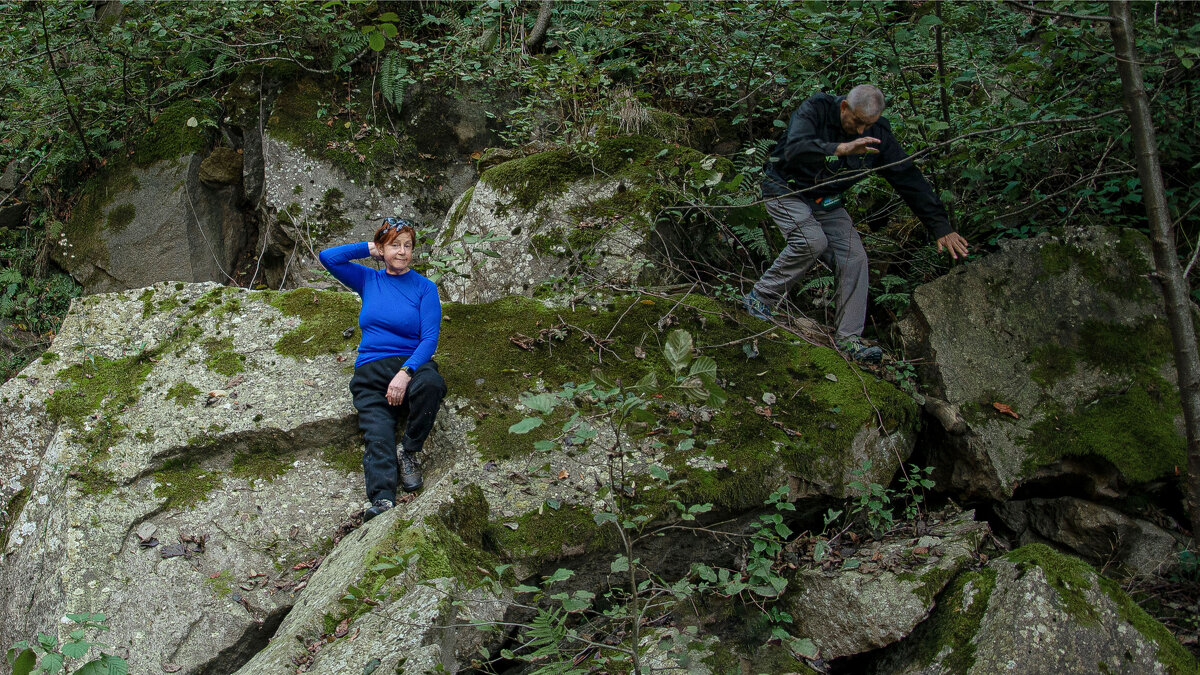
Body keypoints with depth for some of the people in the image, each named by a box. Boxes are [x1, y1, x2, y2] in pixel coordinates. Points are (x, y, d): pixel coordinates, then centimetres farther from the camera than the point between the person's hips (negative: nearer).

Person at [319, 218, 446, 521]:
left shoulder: (424, 288, 9)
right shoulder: (369, 280, 19)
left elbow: (429, 339, -3)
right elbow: (328, 257, 9)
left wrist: (406, 372, -19)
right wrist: (370, 249, 11)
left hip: (412, 363, -2)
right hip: (371, 370, 2)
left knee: (430, 383, -39)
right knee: (378, 437, -25)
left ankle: (409, 453, -17)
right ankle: (382, 501, -46)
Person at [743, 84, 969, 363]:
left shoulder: (878, 135, -9)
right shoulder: (816, 110, -22)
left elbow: (909, 179, -6)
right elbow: (795, 149, -40)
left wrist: (941, 227, -8)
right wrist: (840, 149, -55)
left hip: (826, 202, 5)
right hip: (786, 190, -5)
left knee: (854, 258, -11)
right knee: (812, 240, -30)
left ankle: (848, 338, -6)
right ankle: (760, 298, -14)